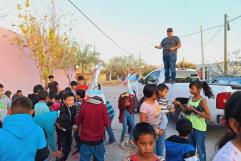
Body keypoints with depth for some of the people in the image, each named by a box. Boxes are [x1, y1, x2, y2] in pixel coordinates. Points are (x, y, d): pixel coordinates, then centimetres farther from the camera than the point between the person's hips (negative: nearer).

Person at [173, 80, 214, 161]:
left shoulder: (202, 101, -15)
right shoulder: (190, 98, 3)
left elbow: (209, 117, -18)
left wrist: (194, 110, -22)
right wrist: (179, 104, -2)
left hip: (199, 129, -6)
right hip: (190, 128, 6)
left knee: (200, 150, 8)